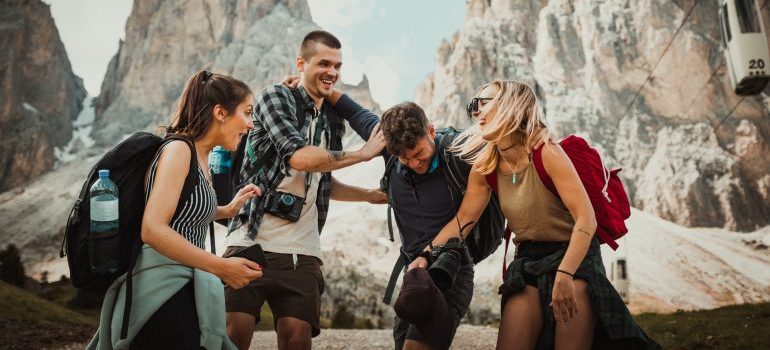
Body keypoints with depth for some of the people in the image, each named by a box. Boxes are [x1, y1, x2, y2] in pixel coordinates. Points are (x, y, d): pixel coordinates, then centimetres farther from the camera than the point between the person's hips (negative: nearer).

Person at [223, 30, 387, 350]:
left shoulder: (334, 122, 18)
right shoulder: (276, 97, -1)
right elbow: (299, 157, -17)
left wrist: (373, 195, 19)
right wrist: (364, 153, -7)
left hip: (302, 252, 5)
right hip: (252, 242, -5)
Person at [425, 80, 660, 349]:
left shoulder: (546, 153, -19)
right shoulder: (484, 167, 0)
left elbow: (586, 219, -24)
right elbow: (463, 219, 3)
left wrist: (564, 275, -33)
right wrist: (426, 255, -10)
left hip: (573, 256, -4)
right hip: (528, 262, 5)